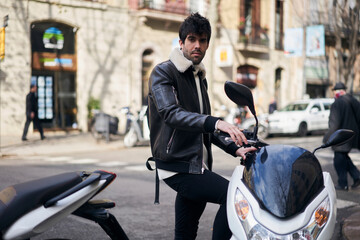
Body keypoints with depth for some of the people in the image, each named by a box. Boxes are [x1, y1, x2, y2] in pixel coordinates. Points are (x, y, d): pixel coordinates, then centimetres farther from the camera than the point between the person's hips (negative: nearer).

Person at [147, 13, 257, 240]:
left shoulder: (200, 78, 19)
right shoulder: (163, 72, -6)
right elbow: (170, 113, -25)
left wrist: (234, 149, 11)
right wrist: (215, 122, -38)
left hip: (198, 166, 8)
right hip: (177, 166, -8)